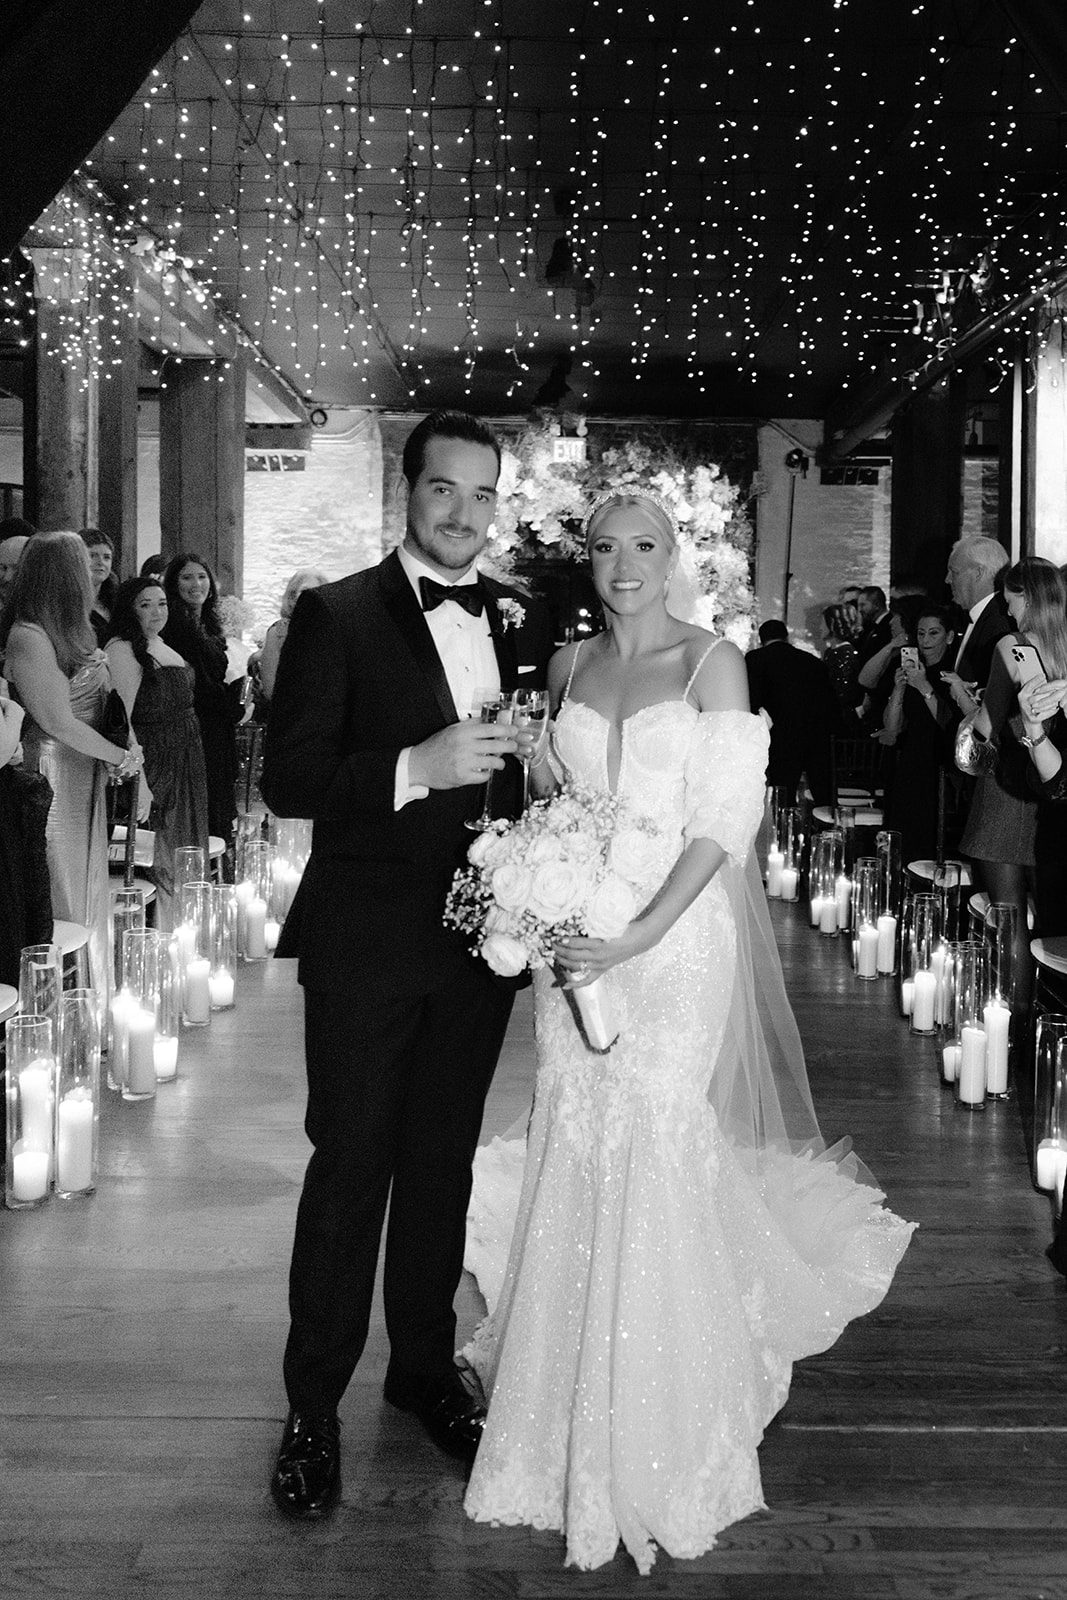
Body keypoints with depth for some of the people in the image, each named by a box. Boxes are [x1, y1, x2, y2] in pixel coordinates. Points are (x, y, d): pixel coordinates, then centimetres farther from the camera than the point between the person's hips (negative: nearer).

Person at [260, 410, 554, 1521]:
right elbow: (286, 778, -12)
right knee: (350, 1168, 2)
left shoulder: (524, 622, 7)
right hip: (366, 941, -4)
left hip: (481, 937, 4)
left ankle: (425, 1367, 34)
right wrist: (416, 767, -26)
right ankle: (314, 1407, 17)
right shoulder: (336, 615, -6)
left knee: (444, 1163, 16)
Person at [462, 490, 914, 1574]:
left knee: (655, 1160, -3)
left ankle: (658, 1452, 14)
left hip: (675, 935, -4)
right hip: (573, 937, 4)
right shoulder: (569, 665, 11)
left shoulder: (712, 662, -2)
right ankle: (573, 1422, 26)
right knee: (573, 1157, 5)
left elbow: (723, 821, -10)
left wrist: (639, 936, -20)